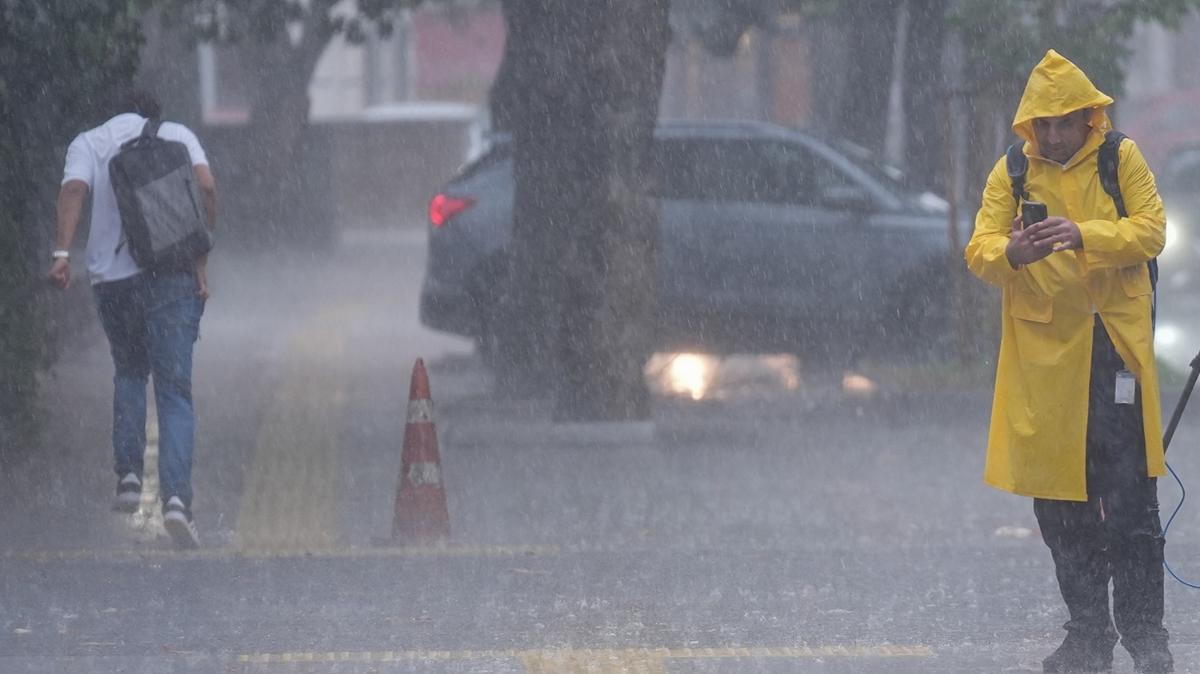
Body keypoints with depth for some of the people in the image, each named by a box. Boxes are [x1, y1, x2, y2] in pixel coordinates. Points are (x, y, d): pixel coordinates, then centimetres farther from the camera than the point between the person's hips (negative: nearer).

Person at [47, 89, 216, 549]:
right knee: (174, 390, -1)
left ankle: (129, 473, 11)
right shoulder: (176, 134, 14)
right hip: (171, 274, -1)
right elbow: (206, 187, -2)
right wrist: (201, 258, 2)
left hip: (111, 275, 1)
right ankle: (176, 495, -17)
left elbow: (74, 190, -6)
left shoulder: (88, 142, 14)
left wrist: (62, 252, -17)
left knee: (128, 373, 25)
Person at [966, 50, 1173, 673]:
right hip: (1043, 349, 3)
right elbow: (979, 249, 2)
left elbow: (1150, 230, -6)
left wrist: (1084, 236, -22)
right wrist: (1013, 253, -22)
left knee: (1130, 501, -7)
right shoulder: (1013, 173, 9)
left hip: (1114, 346, -2)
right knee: (1059, 505, 5)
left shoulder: (1122, 160, 4)